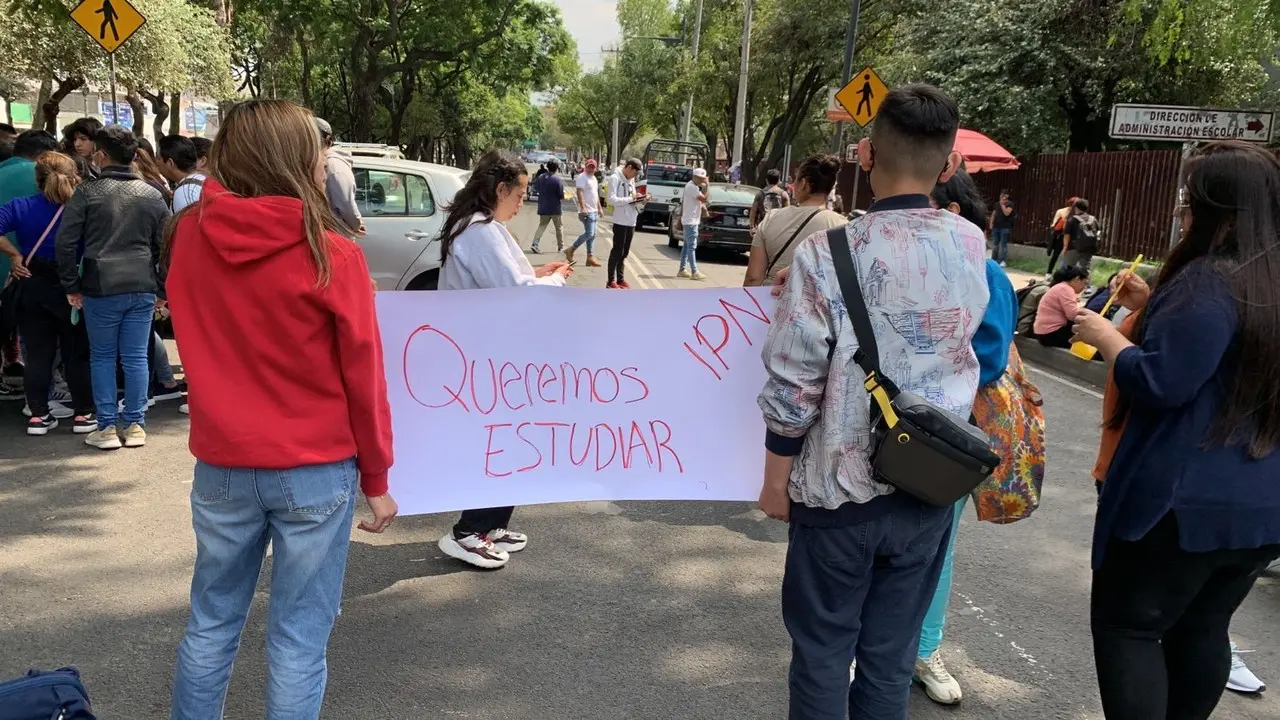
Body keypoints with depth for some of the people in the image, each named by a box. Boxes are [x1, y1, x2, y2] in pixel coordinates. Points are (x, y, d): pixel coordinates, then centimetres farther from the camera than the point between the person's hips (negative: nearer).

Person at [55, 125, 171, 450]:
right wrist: (161, 289, 14)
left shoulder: (86, 192, -2)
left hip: (101, 288, -2)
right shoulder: (152, 194, 7)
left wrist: (71, 285, 5)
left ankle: (106, 427, 9)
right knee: (136, 357, 6)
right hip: (142, 288, 2)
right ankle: (135, 425, 11)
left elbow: (66, 242, -4)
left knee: (102, 357, 8)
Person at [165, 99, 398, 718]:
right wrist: (377, 477, 2)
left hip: (220, 466, 4)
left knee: (211, 623, 20)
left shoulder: (188, 237, -2)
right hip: (315, 471, -4)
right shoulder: (331, 253, -14)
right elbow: (363, 376, -9)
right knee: (298, 640, 8)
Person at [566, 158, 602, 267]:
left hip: (594, 211, 9)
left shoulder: (594, 179, 19)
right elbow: (579, 192, -21)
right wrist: (583, 207, -31)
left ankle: (590, 257, 9)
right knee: (589, 234, -14)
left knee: (592, 235, 7)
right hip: (587, 211, -9)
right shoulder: (582, 177, -10)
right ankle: (571, 250, -4)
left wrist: (599, 208, 26)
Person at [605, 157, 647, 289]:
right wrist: (631, 198, -20)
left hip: (631, 221, 7)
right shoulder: (615, 179, -10)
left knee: (624, 253, 13)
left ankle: (620, 279, 21)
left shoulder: (631, 180, 13)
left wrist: (640, 200, -2)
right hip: (620, 221, -7)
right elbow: (612, 199, -19)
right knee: (617, 252, -3)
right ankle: (611, 281, 3)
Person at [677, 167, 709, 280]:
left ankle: (682, 270, 17)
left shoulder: (692, 186, 14)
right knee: (692, 247, -11)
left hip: (689, 220, 11)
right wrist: (705, 186, -19)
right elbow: (704, 199, -25)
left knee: (687, 246, 13)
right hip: (690, 221, -11)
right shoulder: (692, 187, -18)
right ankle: (694, 272, -14)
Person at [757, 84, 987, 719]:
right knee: (892, 655, 17)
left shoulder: (826, 252, -17)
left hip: (841, 490, -4)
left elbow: (793, 388, -15)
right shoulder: (973, 246, -2)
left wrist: (776, 478, 0)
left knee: (823, 652, 13)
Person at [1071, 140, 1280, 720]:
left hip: (1188, 500, -9)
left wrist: (1104, 335, -9)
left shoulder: (1210, 282, -19)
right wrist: (1156, 307, 14)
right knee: (1201, 628, 19)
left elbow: (1159, 382, -24)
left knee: (1125, 623, 3)